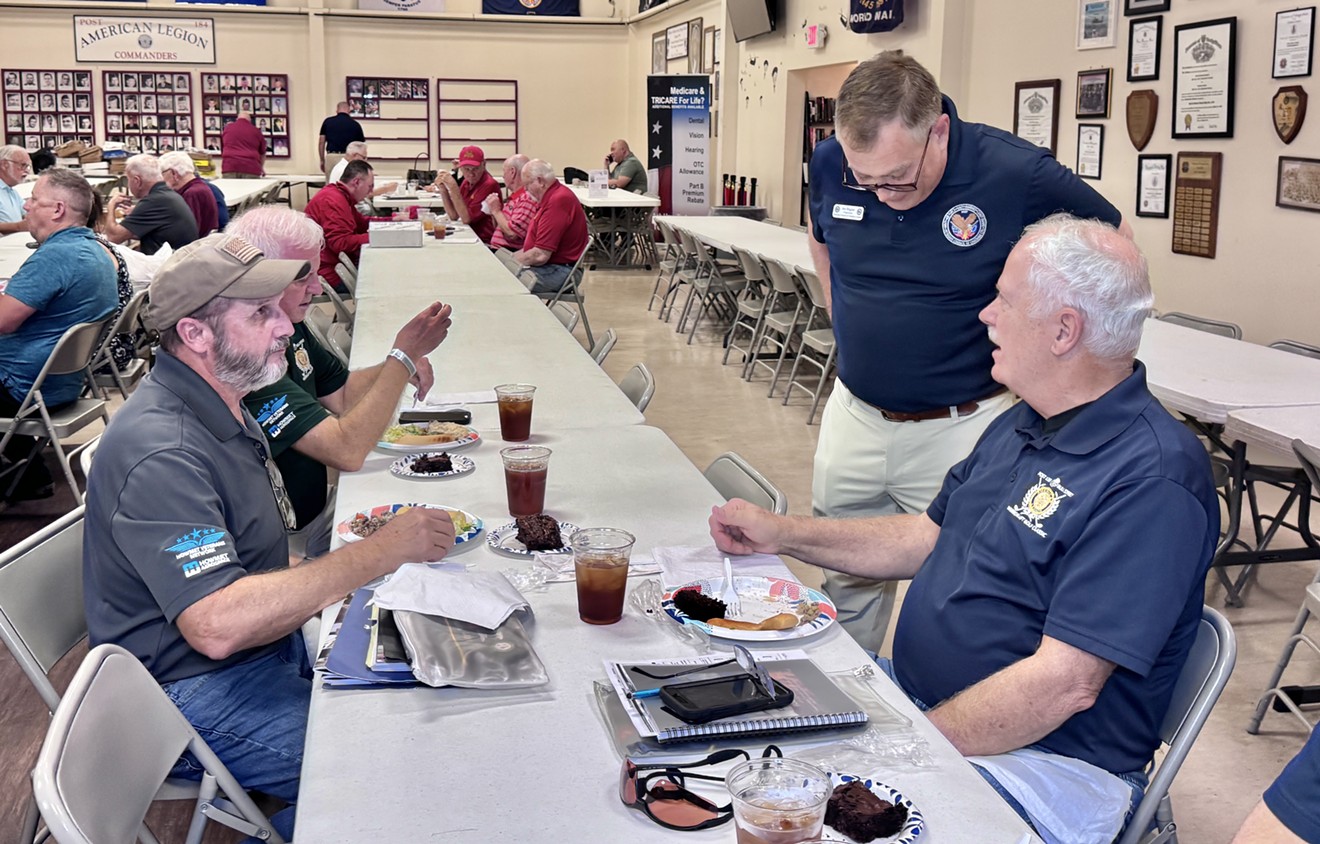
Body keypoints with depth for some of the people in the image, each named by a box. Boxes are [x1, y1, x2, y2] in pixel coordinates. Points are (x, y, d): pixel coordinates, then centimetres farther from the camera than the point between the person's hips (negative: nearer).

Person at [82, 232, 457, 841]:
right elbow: (217, 625, -36)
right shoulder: (160, 453, -27)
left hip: (271, 643, 10)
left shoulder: (217, 404, 6)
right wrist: (382, 551, -31)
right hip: (194, 695, -10)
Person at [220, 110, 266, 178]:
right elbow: (262, 153, 26)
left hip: (230, 167, 1)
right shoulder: (256, 131, 15)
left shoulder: (227, 129, 19)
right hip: (251, 167, -1)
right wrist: (261, 168, 44)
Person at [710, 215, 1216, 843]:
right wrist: (783, 534, 17)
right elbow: (930, 538, 22)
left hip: (1045, 761, -9)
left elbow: (1064, 683, -26)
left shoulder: (1153, 480, -22)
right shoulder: (1020, 427, 11)